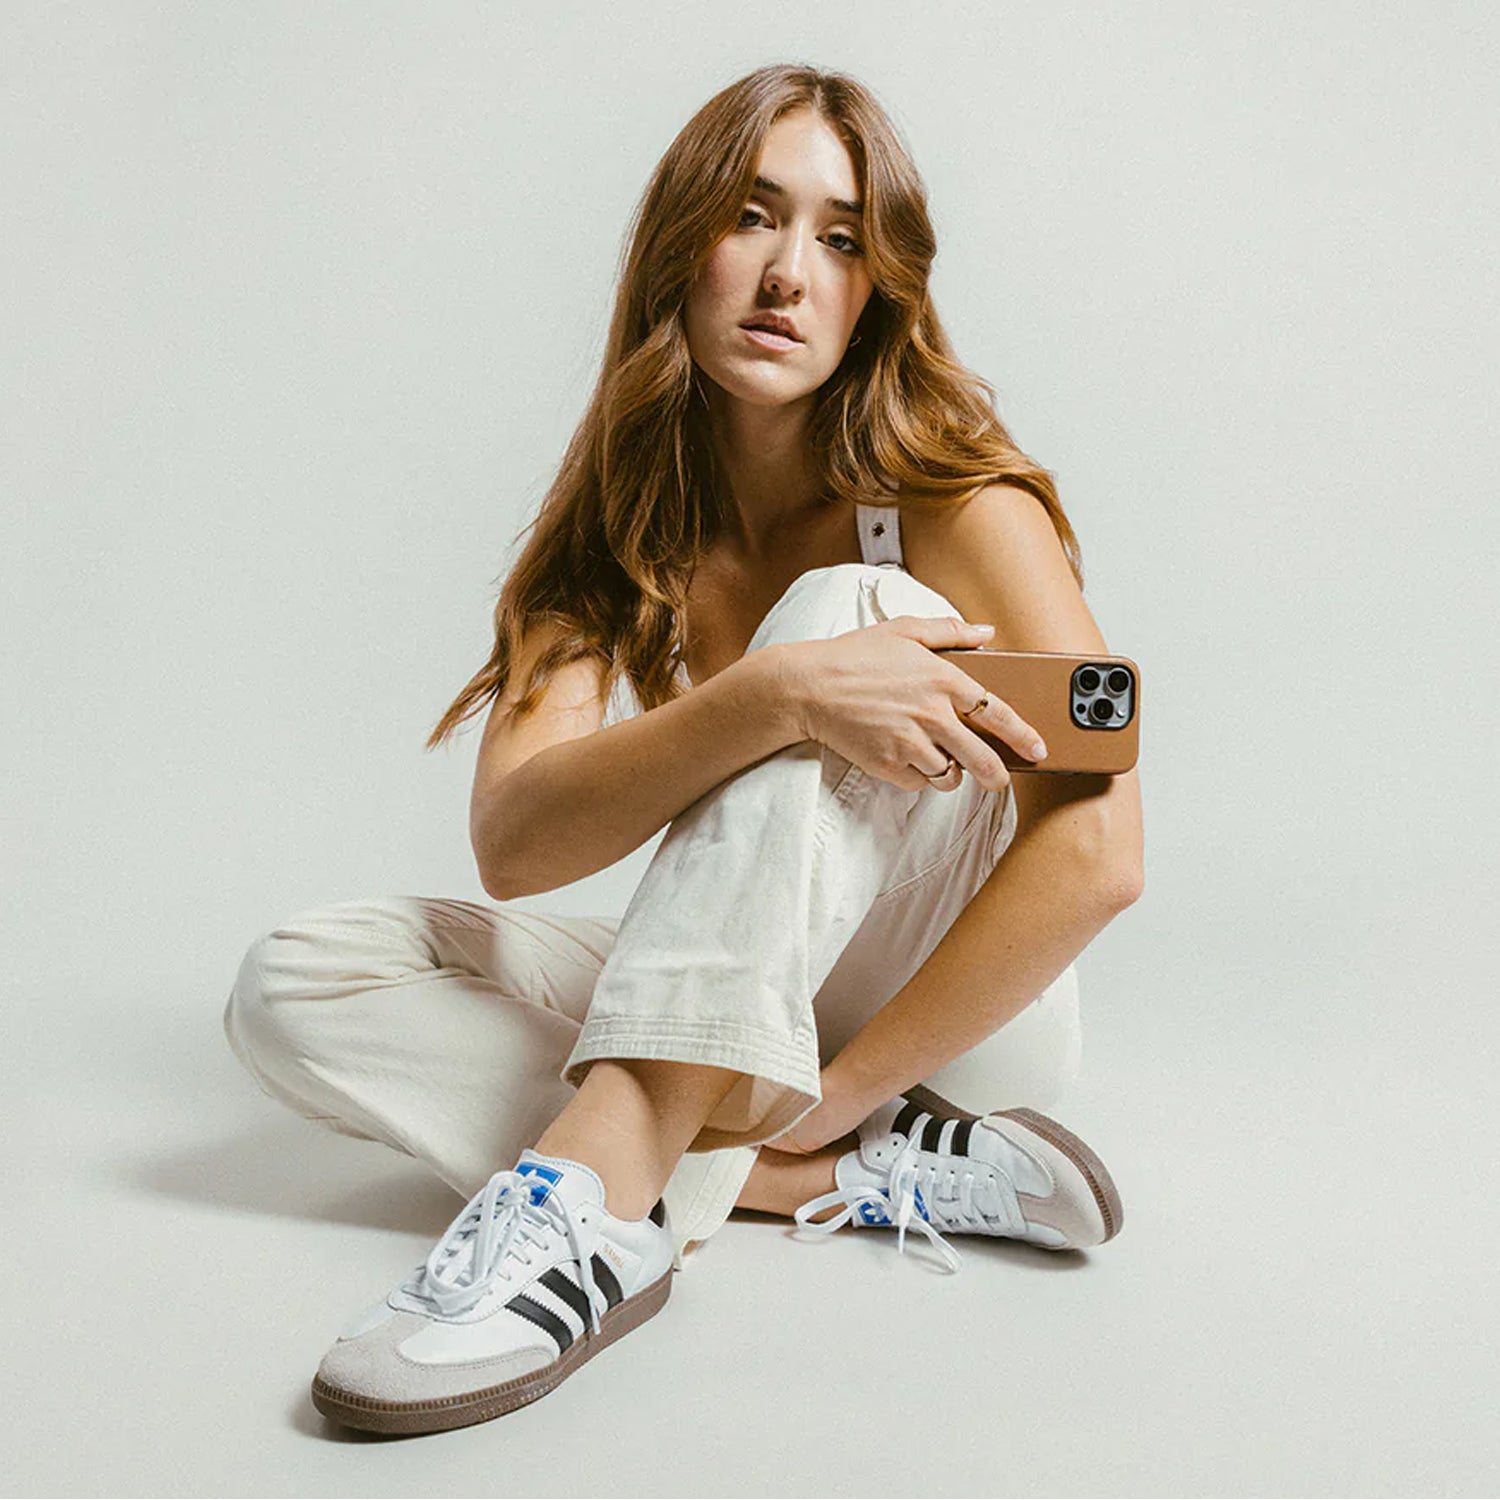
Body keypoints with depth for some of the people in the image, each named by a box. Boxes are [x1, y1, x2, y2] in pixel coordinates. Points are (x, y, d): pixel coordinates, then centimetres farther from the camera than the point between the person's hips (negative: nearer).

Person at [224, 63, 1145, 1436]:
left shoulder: (954, 505, -13)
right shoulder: (614, 532, -4)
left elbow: (1097, 856, -22)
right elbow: (512, 842, -20)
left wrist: (814, 1103, -23)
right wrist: (772, 698, -38)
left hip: (965, 1002, -3)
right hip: (747, 1006, 4)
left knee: (840, 608, -28)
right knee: (294, 985, -14)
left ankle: (596, 1192, -37)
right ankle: (860, 1178, -22)